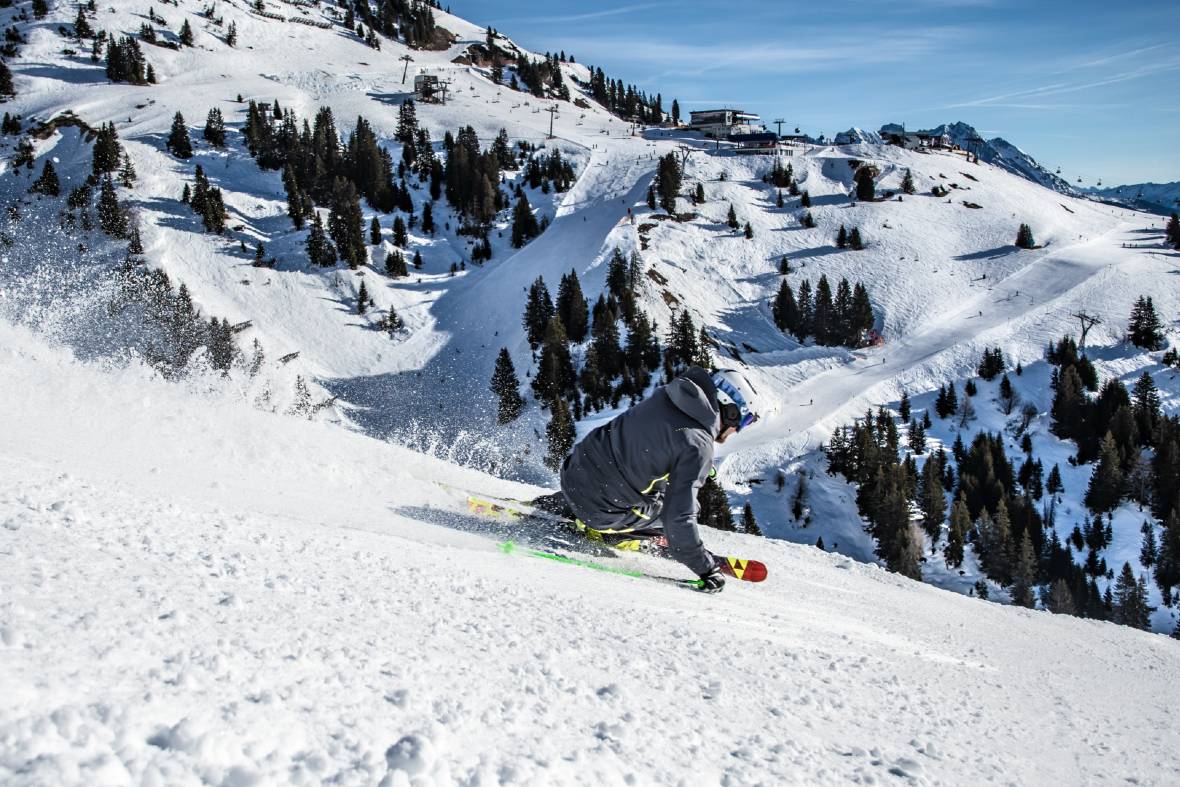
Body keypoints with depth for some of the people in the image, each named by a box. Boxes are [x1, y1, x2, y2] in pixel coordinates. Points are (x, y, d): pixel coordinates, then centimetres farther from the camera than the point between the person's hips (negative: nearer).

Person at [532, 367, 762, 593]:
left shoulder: (666, 395, 2)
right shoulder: (697, 447, -20)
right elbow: (678, 517, -23)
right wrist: (706, 568, -11)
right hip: (603, 511, -7)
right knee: (682, 509, 7)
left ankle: (551, 506, 29)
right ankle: (606, 534, 4)